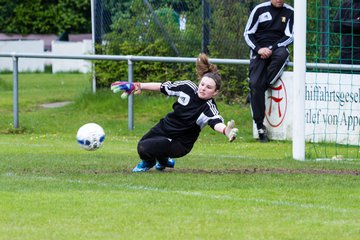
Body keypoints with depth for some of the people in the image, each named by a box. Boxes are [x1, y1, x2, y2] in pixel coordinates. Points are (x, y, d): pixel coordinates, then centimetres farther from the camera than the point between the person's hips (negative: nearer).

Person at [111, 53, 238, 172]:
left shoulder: (209, 109, -27)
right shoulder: (188, 87, -13)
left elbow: (216, 122, -48)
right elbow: (163, 87, 0)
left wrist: (226, 131, -72)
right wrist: (137, 86, 4)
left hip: (180, 144, -6)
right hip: (164, 127, 6)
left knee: (144, 148, -22)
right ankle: (165, 161, 45)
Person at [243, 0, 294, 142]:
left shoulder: (290, 12, 7)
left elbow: (290, 37, 2)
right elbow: (248, 33, 6)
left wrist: (272, 49, -12)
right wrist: (258, 49, -11)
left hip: (278, 49, 0)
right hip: (259, 50, 0)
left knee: (282, 54, -38)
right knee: (255, 84, -20)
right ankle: (260, 126, -18)